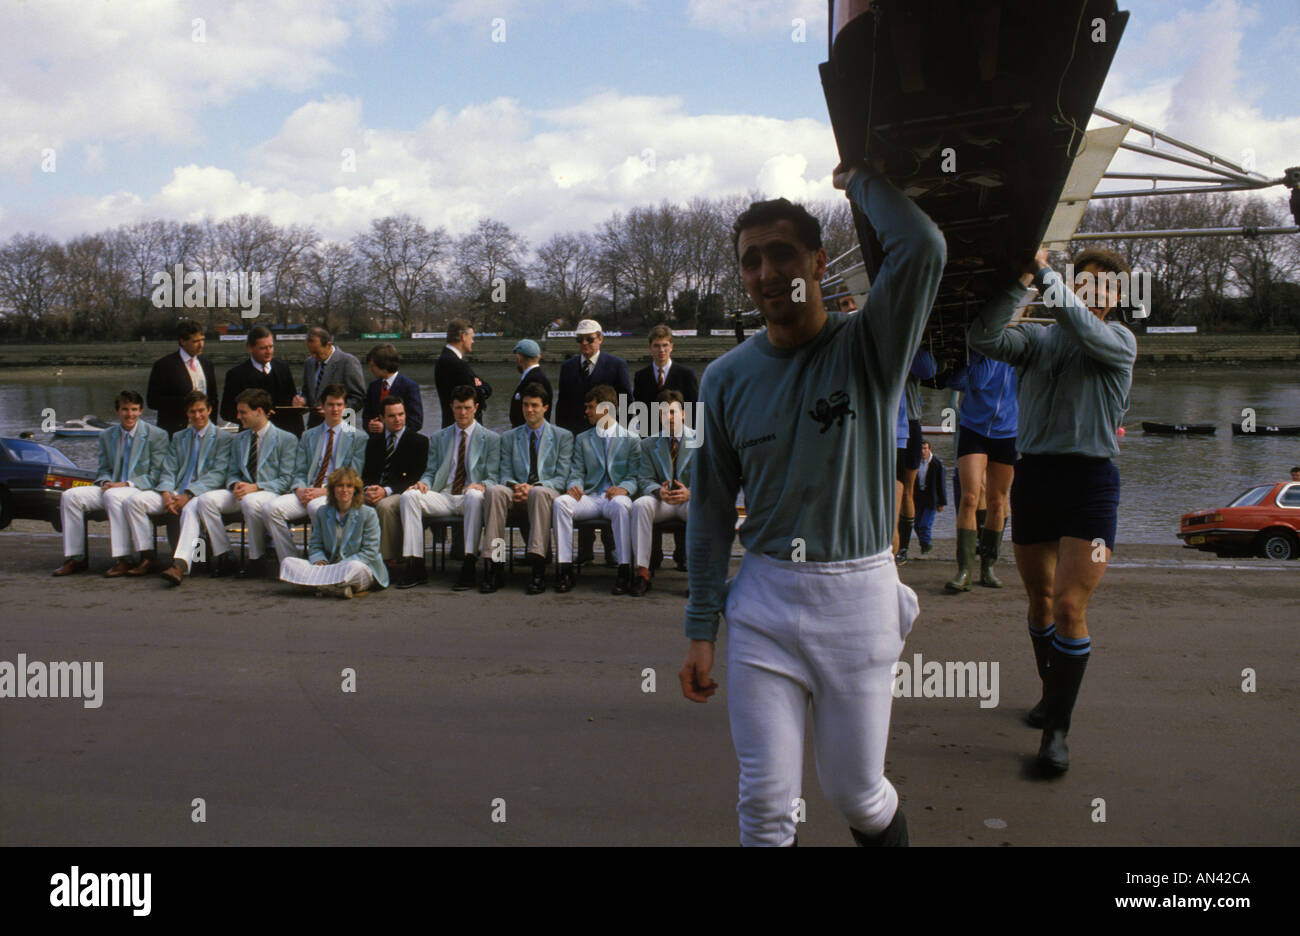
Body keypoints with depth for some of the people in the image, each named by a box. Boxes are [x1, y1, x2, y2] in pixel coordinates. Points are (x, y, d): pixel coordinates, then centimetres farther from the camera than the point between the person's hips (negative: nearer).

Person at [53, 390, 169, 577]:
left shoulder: (157, 435, 0)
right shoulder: (106, 436, 16)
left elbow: (156, 475, -5)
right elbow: (103, 470, 19)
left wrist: (127, 484, -17)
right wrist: (106, 482, -6)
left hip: (143, 490, -6)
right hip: (111, 488, 6)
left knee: (113, 496, -37)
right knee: (70, 496, -15)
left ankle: (123, 560, -34)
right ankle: (75, 558, -8)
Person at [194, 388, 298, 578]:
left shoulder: (286, 439, 0)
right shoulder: (239, 439, 20)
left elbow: (286, 479, -6)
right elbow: (232, 473, 20)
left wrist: (255, 487, -19)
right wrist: (235, 485, -5)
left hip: (270, 492, -6)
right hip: (241, 491, 6)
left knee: (250, 502, -39)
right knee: (206, 500, -21)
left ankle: (256, 561, -22)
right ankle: (223, 557, -12)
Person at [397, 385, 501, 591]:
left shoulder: (490, 438, 11)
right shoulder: (439, 438, 21)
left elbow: (492, 478, 4)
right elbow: (431, 471, 18)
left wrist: (481, 485, -20)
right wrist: (423, 482, -8)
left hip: (469, 496, -3)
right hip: (443, 496, 3)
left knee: (474, 495, -40)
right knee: (409, 495, -26)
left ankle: (468, 568, -41)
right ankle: (415, 567, -28)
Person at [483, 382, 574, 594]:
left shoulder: (563, 436, 13)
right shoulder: (508, 437, 20)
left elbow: (562, 477, 3)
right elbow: (505, 474, 13)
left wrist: (533, 487, -15)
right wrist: (515, 487, -13)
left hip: (547, 494, -2)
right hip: (517, 497, 2)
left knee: (540, 492, -39)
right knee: (495, 490, -32)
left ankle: (538, 570, -44)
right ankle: (493, 567, -36)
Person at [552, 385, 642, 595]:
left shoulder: (631, 439, 13)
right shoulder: (582, 439, 23)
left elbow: (635, 475, 4)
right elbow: (577, 472, 14)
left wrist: (623, 488, -18)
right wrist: (574, 486, -11)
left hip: (615, 497, -3)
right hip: (590, 497, 3)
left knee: (621, 505, -40)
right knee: (561, 502, -30)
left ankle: (624, 571, -37)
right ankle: (565, 568, -29)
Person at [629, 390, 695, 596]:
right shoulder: (648, 444, 12)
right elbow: (645, 480, 4)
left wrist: (690, 493, -23)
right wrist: (659, 491, -20)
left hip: (690, 500, -1)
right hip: (662, 502, 2)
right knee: (640, 505, -32)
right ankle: (642, 573, -31)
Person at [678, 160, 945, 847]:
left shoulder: (869, 347, -5)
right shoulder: (727, 377, 2)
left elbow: (922, 248, -25)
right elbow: (712, 509, 6)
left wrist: (860, 181, -6)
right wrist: (701, 629, 4)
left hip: (858, 593, -2)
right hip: (764, 593, 2)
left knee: (856, 794, 12)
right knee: (765, 799, 4)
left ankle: (887, 833, 44)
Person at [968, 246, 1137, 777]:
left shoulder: (1119, 341, 5)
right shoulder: (1036, 339, 11)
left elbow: (1083, 328, -18)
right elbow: (982, 338, -8)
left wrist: (1043, 272, -21)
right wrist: (1017, 281, -16)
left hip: (1090, 480, -3)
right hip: (1033, 475, 3)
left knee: (1069, 605, -11)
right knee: (1040, 599, 14)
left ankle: (1058, 728, 0)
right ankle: (1052, 691, 36)